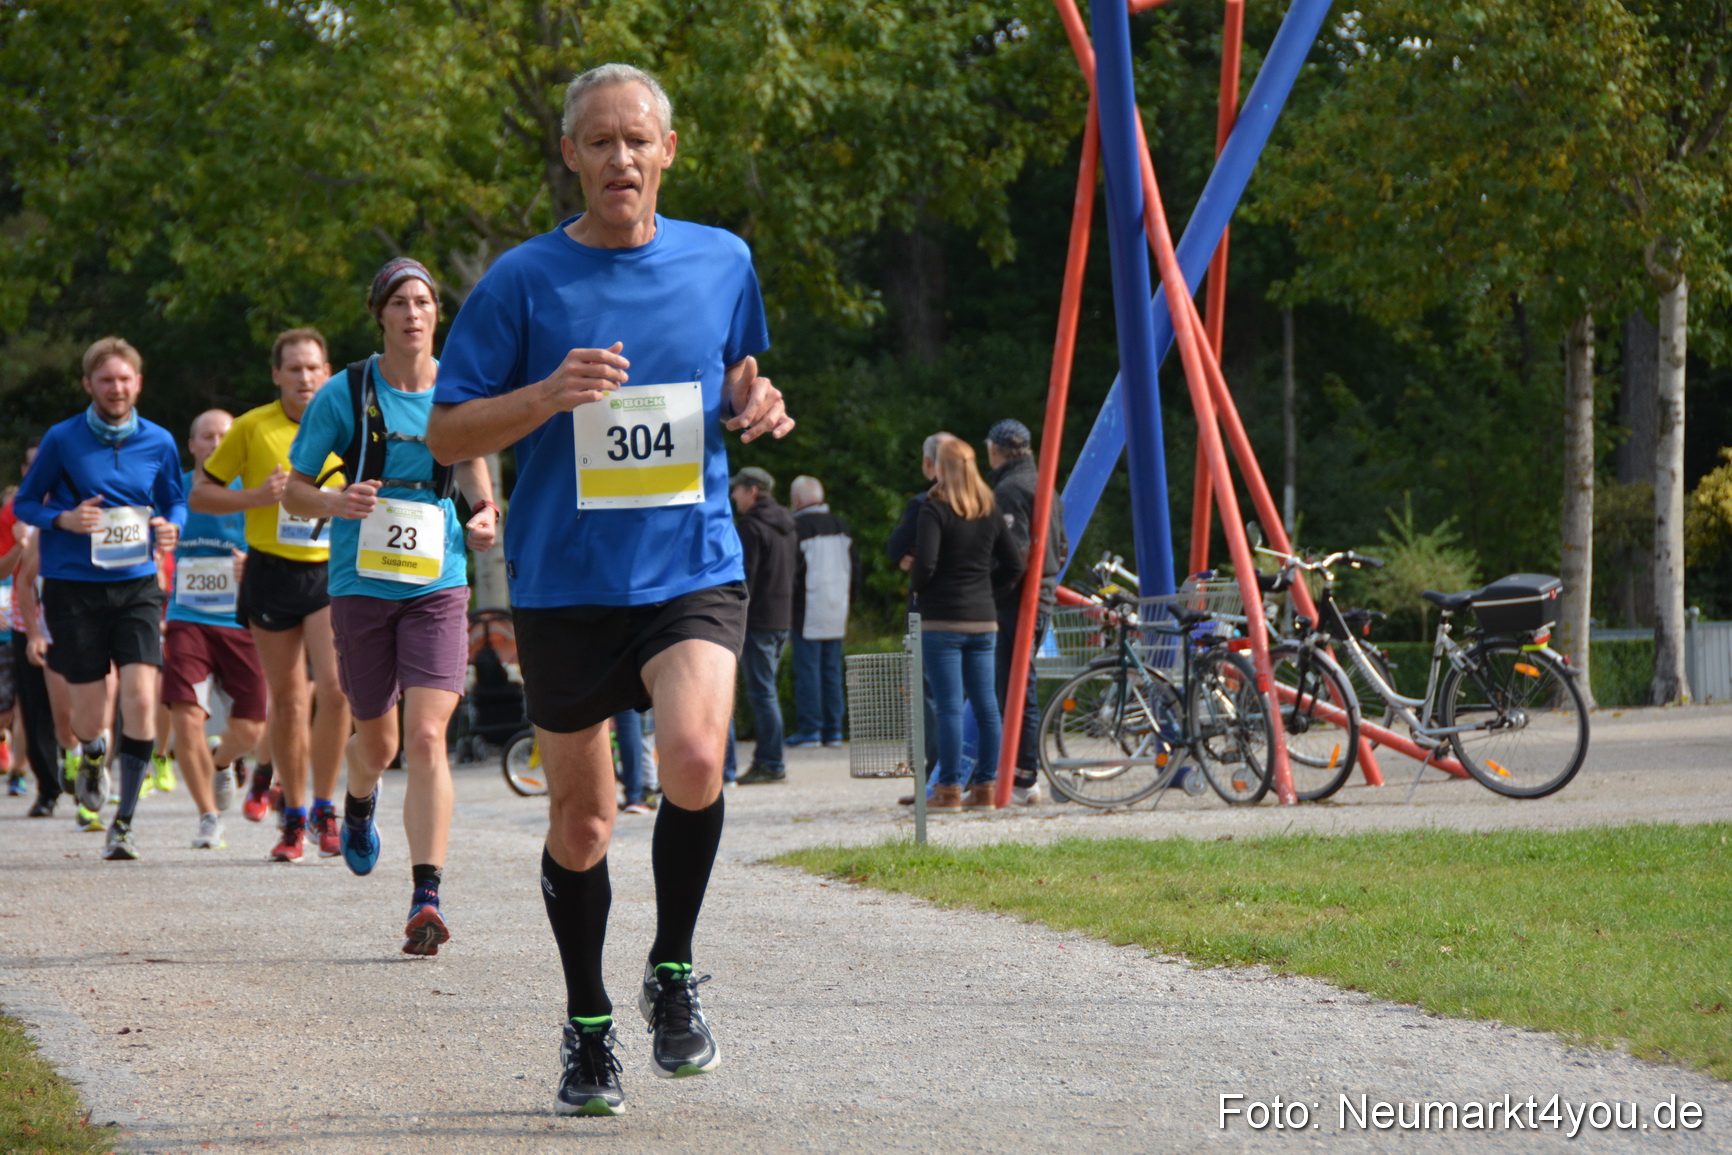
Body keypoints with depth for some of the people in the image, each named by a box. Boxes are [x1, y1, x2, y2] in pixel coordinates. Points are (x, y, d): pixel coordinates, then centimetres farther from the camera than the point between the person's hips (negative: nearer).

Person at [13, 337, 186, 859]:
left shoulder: (159, 443, 4)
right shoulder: (62, 439, -2)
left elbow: (175, 502, 18)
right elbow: (24, 503, 5)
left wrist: (171, 528, -5)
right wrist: (64, 520, -14)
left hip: (137, 585, 1)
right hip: (73, 586, -1)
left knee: (141, 697, -15)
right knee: (91, 714, 0)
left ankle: (124, 824, -5)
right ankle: (92, 756, 40)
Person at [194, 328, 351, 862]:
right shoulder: (252, 427, 0)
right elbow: (200, 494, 4)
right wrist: (255, 497, -11)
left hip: (331, 572, 0)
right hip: (272, 573, 0)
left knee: (335, 688, -16)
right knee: (287, 700, 5)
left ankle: (324, 810, -2)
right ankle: (293, 818, 19)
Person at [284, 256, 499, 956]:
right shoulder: (345, 393, -3)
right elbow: (294, 489, 2)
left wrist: (485, 509, 2)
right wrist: (334, 502, -20)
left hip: (438, 585, 0)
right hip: (361, 583, 0)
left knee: (427, 738, -15)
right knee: (376, 739, 12)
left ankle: (427, 895, -18)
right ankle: (359, 808, 50)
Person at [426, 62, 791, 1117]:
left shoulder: (722, 263, 5)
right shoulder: (525, 279, -2)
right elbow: (448, 435, -1)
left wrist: (754, 408, -3)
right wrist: (548, 396, -18)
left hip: (695, 571, 0)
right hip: (565, 583, 0)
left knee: (694, 760, -24)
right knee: (580, 815, 8)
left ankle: (674, 972, -2)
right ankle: (588, 1030, 26)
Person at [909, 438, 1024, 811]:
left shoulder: (935, 509, -9)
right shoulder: (990, 511, 9)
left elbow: (925, 562, -18)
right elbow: (1014, 564, 10)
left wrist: (918, 587, 1)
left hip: (942, 619, -5)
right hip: (983, 619, 6)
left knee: (948, 706, -5)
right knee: (985, 704, 8)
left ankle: (949, 789, -5)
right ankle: (985, 785, 11)